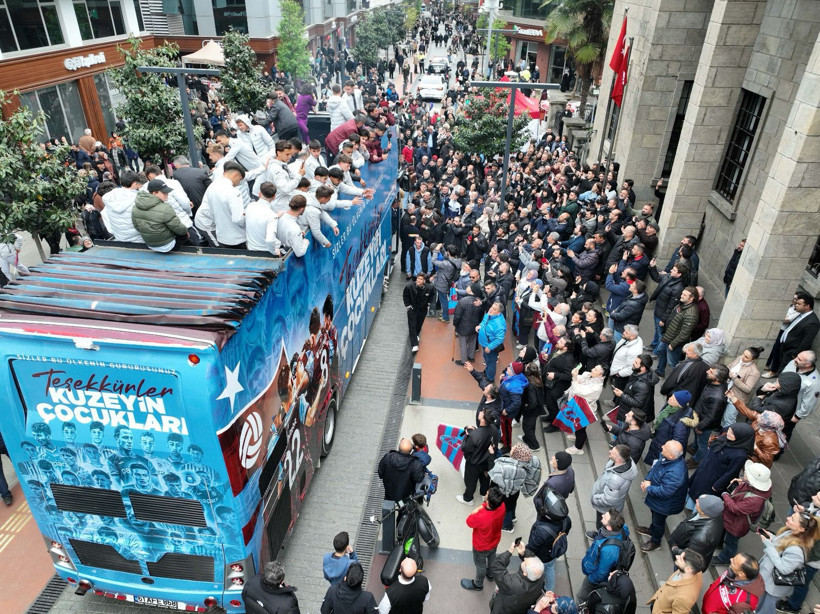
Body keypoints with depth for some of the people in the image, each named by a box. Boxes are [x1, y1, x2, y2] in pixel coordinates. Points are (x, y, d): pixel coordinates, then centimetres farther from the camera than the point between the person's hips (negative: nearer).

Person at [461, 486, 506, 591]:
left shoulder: (481, 518, -48)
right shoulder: (502, 506, -31)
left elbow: (469, 522, -24)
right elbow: (488, 506, -6)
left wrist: (476, 511, -18)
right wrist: (484, 506, -22)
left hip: (482, 547, -5)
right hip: (495, 541, 5)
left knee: (480, 565, 25)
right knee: (492, 558, 35)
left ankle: (478, 584, 53)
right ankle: (490, 573, 65)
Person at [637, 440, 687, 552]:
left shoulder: (675, 473, -45)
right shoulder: (666, 457, -20)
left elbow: (664, 492, -38)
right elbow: (655, 466, -1)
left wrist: (648, 488, -23)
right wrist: (647, 479, -13)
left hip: (665, 504, -7)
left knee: (658, 521, 21)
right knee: (655, 514, 33)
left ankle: (655, 542, 49)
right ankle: (652, 530, 62)